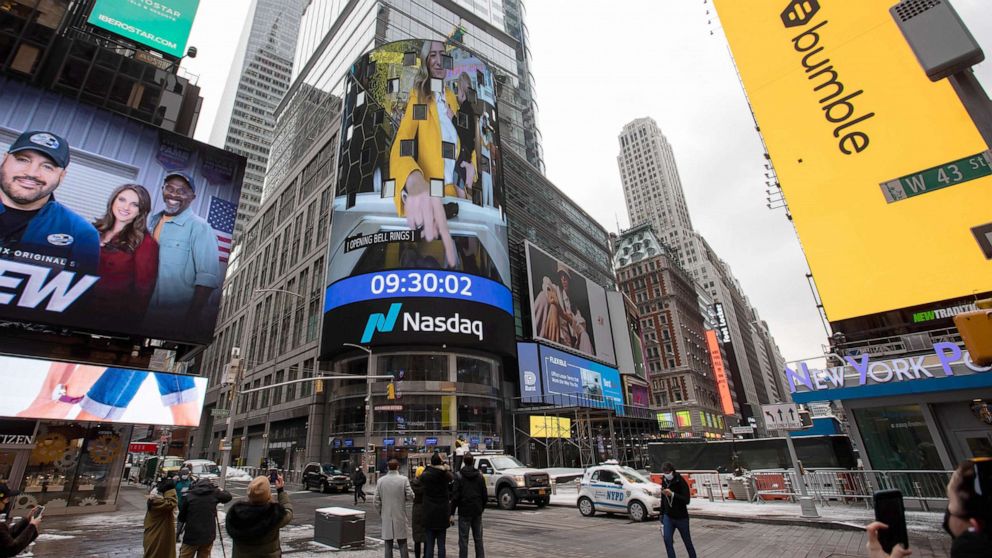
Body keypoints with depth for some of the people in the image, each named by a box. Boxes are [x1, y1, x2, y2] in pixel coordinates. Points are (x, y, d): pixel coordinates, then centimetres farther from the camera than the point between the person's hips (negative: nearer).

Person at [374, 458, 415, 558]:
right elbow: (410, 497, -9)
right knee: (402, 544, 8)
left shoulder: (380, 481, -1)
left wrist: (381, 512, 13)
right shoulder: (404, 479, -9)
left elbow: (376, 500, 0)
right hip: (400, 516, -2)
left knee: (388, 544, 11)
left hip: (386, 517, 2)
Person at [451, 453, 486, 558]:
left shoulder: (459, 476, -9)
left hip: (464, 512, -4)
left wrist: (452, 513, -7)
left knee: (463, 540, 4)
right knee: (478, 539, 13)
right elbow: (485, 496, 5)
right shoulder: (479, 475, 3)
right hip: (477, 512, 4)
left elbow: (455, 496, -13)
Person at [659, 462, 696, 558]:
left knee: (687, 542, 11)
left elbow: (686, 500, -23)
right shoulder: (664, 481, 0)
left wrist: (672, 494, -34)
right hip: (668, 516, 4)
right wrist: (662, 514, 15)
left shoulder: (681, 482, -17)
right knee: (667, 539, -9)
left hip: (681, 517, -4)